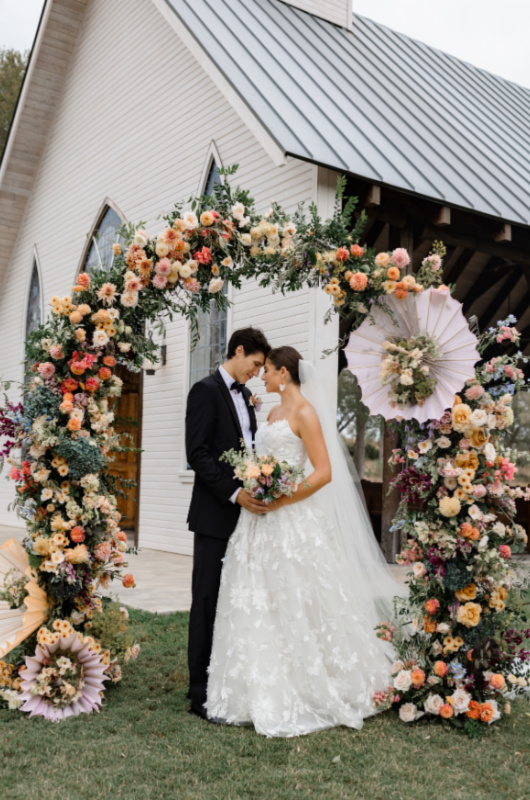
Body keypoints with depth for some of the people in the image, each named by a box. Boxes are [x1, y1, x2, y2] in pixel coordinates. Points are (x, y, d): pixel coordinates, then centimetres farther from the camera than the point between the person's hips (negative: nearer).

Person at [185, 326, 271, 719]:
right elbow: (197, 454, -15)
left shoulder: (245, 396, 17)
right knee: (208, 602, -2)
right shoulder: (206, 390, -8)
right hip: (215, 515, -7)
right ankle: (201, 692, 7)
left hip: (245, 512, 8)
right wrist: (234, 493, -20)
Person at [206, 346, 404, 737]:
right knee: (256, 609, 9)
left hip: (292, 522, -9)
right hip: (260, 522, 9)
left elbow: (324, 472, -16)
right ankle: (264, 694, 19)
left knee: (295, 608, -2)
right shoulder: (274, 413, 16)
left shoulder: (305, 412, -9)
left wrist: (279, 499, -18)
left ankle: (304, 696, 12)